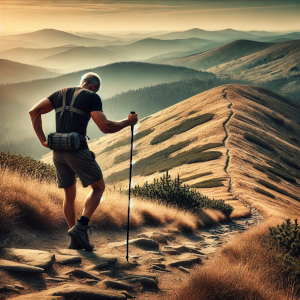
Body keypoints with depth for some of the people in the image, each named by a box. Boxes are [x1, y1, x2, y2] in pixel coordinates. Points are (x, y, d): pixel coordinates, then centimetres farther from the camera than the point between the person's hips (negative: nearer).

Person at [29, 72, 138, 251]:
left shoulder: (60, 94, 18)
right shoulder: (92, 97, 0)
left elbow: (34, 112, 12)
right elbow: (105, 127, -9)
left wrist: (43, 140, 9)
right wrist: (128, 122, 6)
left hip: (58, 152, 6)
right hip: (78, 150, -6)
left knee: (70, 194, 17)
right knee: (99, 187, 10)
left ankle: (75, 240, 20)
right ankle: (81, 227, -6)